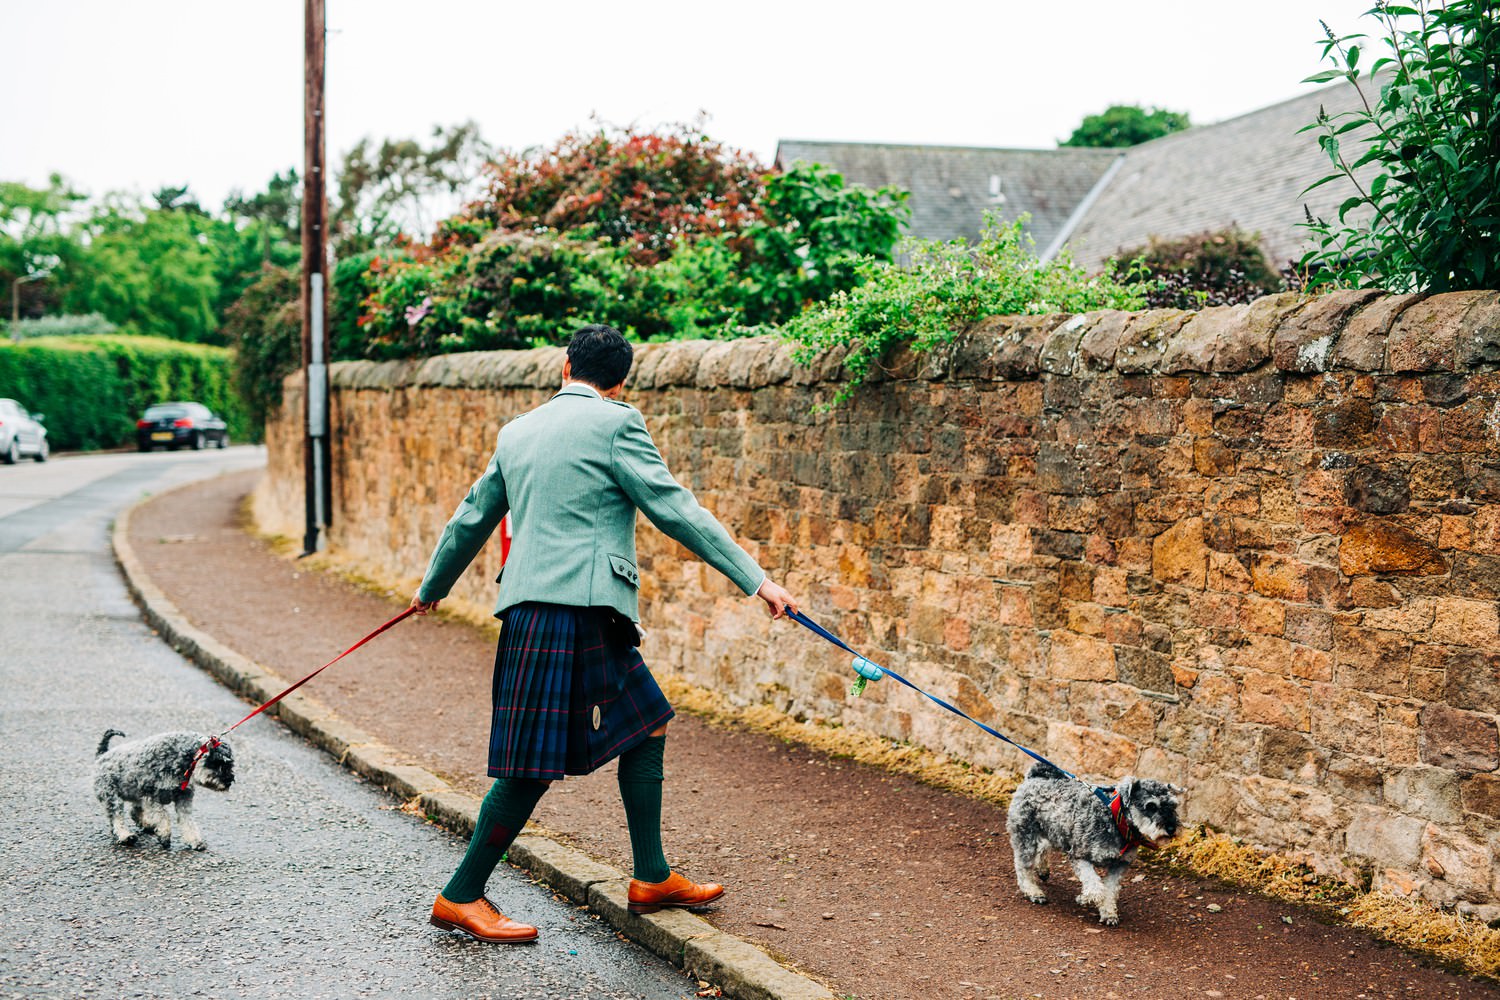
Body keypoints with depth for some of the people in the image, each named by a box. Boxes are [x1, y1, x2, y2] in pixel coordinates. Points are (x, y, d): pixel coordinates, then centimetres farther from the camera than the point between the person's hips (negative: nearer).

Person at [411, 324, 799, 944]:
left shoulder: (518, 431, 18)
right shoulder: (615, 422, -3)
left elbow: (472, 517, 28)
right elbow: (674, 509, -8)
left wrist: (433, 586, 43)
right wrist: (754, 579, -7)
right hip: (574, 608, -8)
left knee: (648, 723, 16)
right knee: (536, 765, -2)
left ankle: (652, 879, 20)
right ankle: (460, 898, 6)